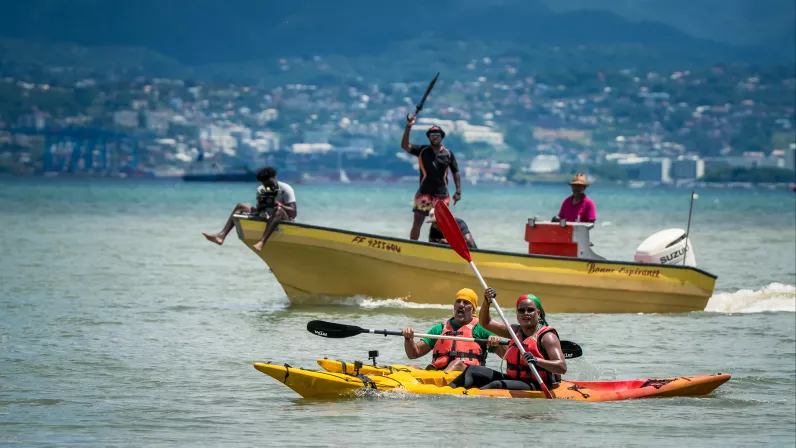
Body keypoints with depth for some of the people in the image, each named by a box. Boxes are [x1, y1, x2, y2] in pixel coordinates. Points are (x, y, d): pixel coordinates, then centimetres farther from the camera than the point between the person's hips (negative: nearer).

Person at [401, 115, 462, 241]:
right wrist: (408, 127, -24)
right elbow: (405, 146, -13)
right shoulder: (422, 150, 1)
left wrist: (458, 191, 1)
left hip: (442, 195, 2)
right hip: (424, 193, -2)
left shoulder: (448, 154, 6)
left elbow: (455, 173, 10)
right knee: (417, 222, -4)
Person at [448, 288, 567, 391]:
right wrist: (487, 302, 2)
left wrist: (536, 361, -35)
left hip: (536, 388, -8)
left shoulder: (547, 336, -9)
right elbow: (485, 323, 21)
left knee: (497, 385, -32)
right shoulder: (516, 331, 15)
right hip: (513, 380, 8)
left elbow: (562, 368, -20)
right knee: (473, 371, 0)